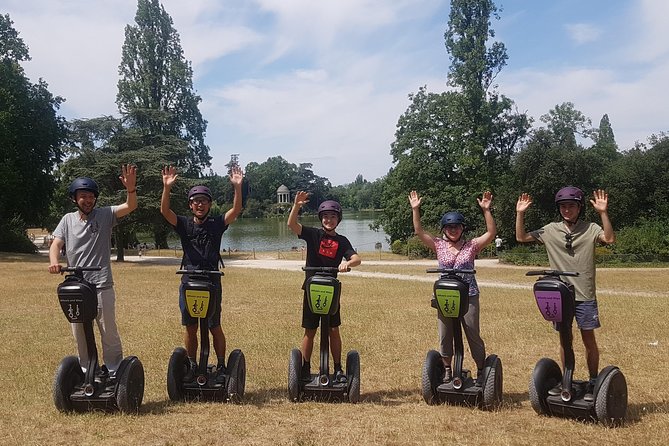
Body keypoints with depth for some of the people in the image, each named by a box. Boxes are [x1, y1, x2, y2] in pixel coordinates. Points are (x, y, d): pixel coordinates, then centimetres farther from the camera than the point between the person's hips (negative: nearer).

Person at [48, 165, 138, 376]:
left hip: (101, 285, -3)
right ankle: (85, 369, 30)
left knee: (109, 331, 2)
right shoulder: (68, 219, 8)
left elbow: (131, 206, -13)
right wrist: (54, 262, -22)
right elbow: (56, 244, 0)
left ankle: (113, 370, 15)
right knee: (80, 332, 15)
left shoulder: (105, 215, -1)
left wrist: (131, 188, -34)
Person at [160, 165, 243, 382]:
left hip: (212, 281, -1)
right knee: (190, 328, 8)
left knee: (214, 327, 4)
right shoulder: (184, 224, 5)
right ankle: (192, 366, 22)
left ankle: (221, 367, 15)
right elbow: (165, 211, -10)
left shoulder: (217, 224, 3)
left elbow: (236, 210, -9)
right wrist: (167, 187, -24)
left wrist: (237, 186, -23)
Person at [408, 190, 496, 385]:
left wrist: (486, 210, -20)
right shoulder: (439, 245, 4)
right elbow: (419, 231, -2)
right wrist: (415, 210, -10)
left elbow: (491, 232, -11)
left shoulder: (471, 245, -1)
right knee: (444, 337, 11)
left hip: (468, 296, -2)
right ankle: (447, 371, 26)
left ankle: (481, 372, 18)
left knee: (474, 336, 4)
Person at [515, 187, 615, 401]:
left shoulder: (590, 229, -2)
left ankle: (593, 383, 16)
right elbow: (521, 237, 6)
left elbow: (610, 239, -20)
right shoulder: (551, 230, 5)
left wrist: (603, 213, -29)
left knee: (588, 338, 3)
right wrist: (520, 214, -6)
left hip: (584, 295, -3)